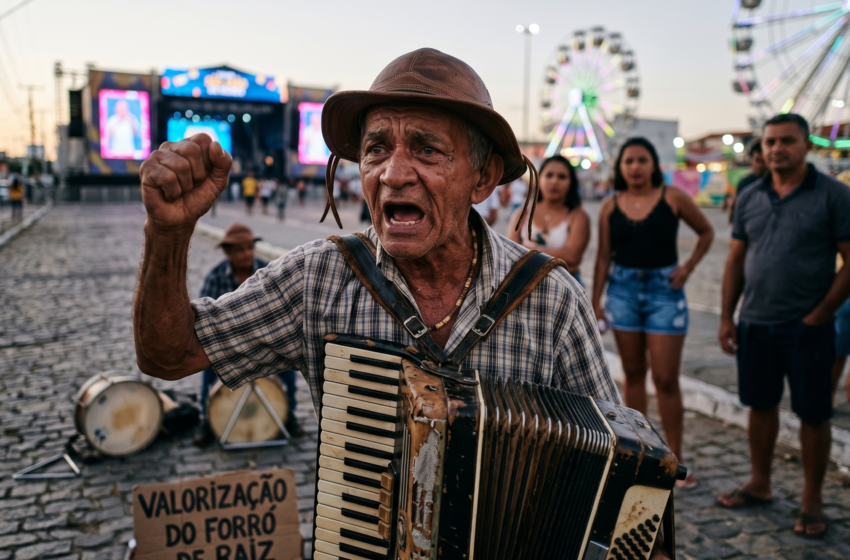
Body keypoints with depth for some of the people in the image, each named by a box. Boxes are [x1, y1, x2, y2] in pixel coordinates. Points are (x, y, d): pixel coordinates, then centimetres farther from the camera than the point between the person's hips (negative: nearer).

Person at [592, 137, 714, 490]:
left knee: (666, 378, -4)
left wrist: (688, 267, -4)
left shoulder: (672, 198, -2)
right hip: (623, 290, 3)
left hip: (664, 290, -2)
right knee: (633, 373, 10)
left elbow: (706, 232, 9)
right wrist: (596, 301, 2)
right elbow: (603, 256, 6)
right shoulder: (610, 206, 4)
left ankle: (674, 460, 7)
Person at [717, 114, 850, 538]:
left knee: (813, 413, 5)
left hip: (806, 328, -4)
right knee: (761, 405, 14)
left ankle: (812, 500, 21)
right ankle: (759, 484, 30)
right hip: (755, 324, 4)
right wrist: (726, 317, 5)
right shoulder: (750, 198, 7)